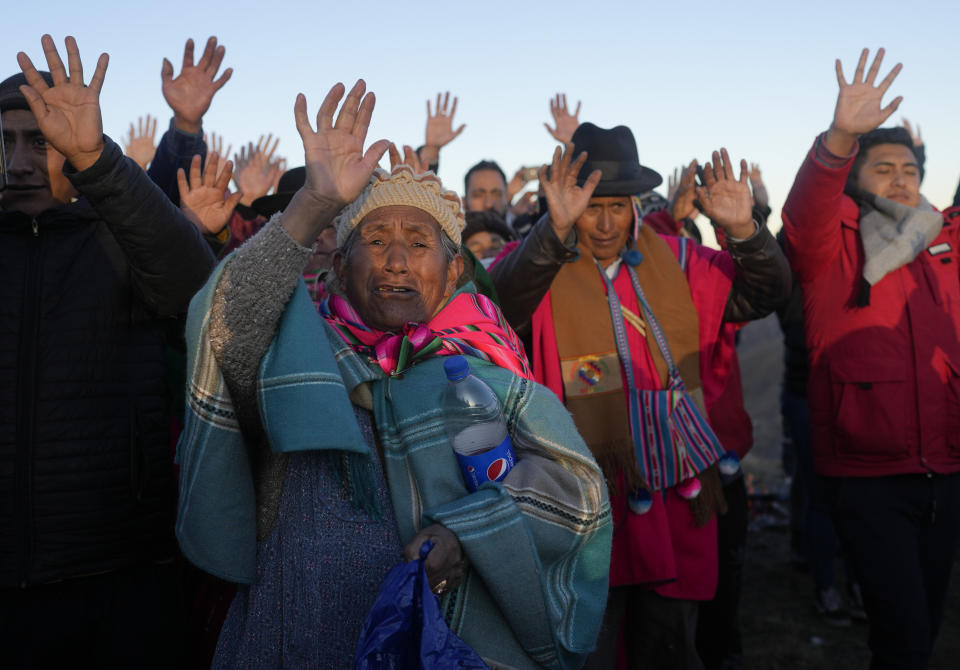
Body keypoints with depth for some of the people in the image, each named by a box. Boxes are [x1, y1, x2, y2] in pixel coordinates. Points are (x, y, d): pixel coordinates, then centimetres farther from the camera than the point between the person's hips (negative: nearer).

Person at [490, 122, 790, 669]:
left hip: (678, 494, 4)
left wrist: (744, 229, -15)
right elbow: (505, 299, -26)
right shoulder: (542, 265, -5)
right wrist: (556, 229, -42)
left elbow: (763, 293, 4)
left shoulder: (673, 259, 7)